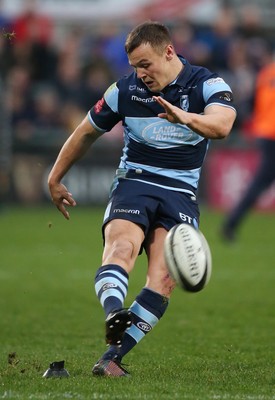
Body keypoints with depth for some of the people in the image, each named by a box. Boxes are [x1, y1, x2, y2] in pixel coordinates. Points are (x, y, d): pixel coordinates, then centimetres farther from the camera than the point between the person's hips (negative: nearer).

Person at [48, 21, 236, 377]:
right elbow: (86, 133, 20)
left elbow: (221, 124, -24)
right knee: (122, 246, -31)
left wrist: (186, 118, -44)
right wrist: (55, 179, 25)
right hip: (133, 183, 1)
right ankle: (113, 314, -57)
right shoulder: (125, 90, 5)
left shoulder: (207, 85, -2)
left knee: (164, 275, -21)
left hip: (180, 191, -1)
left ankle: (111, 358, -22)